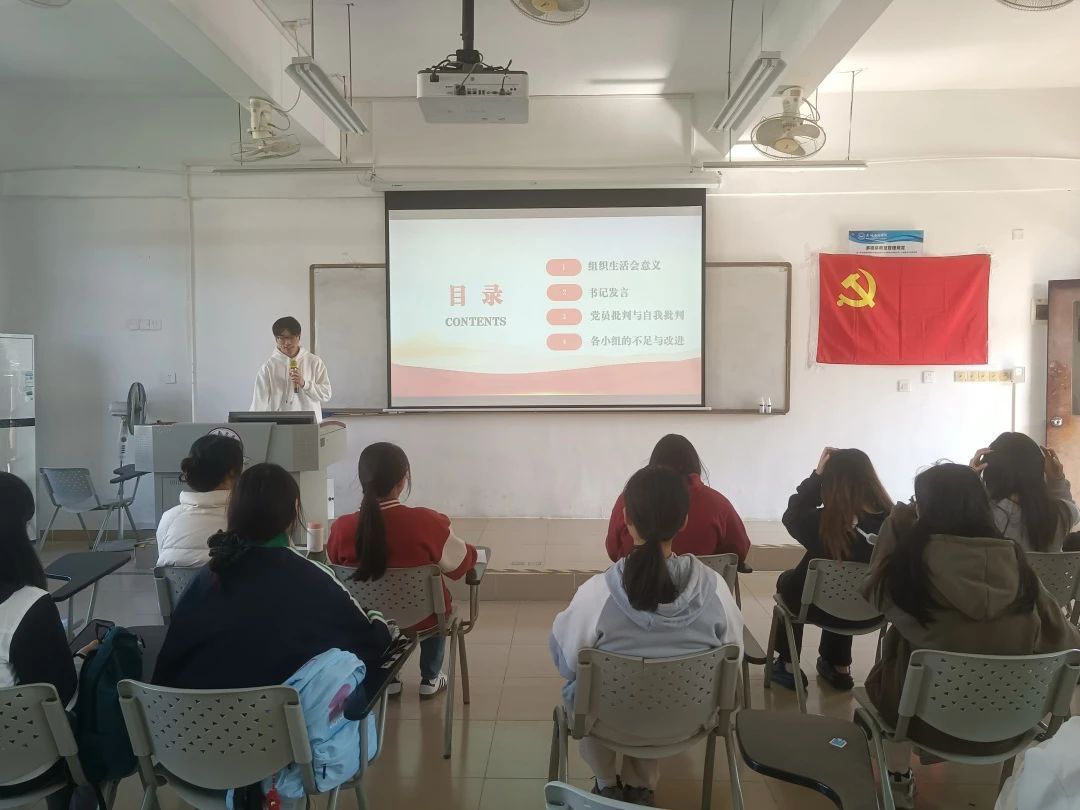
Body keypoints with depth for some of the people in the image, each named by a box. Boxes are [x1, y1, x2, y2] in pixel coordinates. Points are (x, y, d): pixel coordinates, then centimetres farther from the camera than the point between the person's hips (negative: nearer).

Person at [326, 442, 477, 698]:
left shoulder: (343, 527, -20)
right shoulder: (427, 522, -26)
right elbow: (460, 563, -10)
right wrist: (473, 553, 13)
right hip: (420, 619, -2)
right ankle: (430, 679, 40)